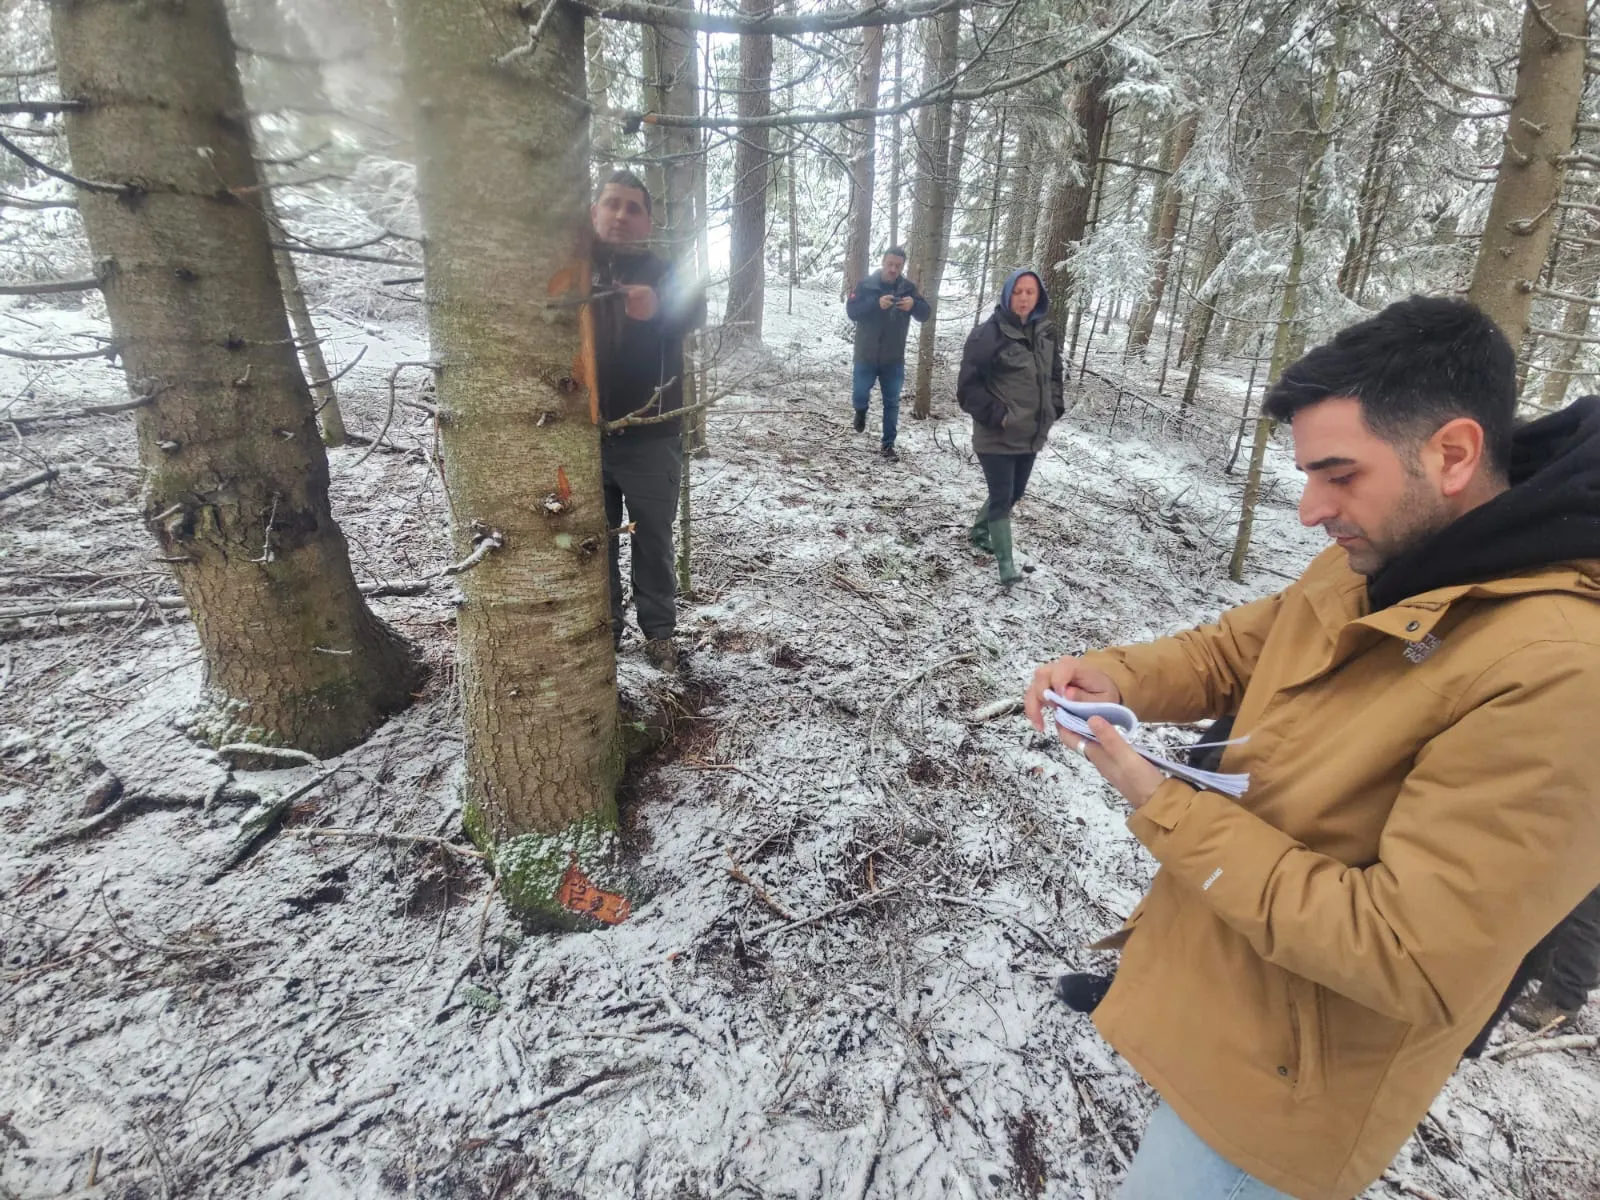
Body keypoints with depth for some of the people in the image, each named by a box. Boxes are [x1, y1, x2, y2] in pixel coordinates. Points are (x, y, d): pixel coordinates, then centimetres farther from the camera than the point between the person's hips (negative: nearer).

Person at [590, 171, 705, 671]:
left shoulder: (660, 273, 0)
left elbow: (693, 311, -21)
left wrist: (656, 306, -45)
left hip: (649, 436, -2)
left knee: (653, 539, 6)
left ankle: (659, 631, 20)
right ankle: (604, 624, 27)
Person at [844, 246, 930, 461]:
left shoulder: (908, 287, -2)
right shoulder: (866, 285, -7)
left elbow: (925, 314, -6)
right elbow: (851, 311, -16)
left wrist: (913, 304, -29)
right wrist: (876, 303, -32)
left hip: (894, 358, 2)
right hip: (866, 356, -1)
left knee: (892, 403, 5)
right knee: (859, 396, 2)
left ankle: (887, 445, 16)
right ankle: (861, 411, 39)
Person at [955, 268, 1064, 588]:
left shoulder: (1046, 334, 7)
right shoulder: (988, 334, -14)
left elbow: (1053, 376, 20)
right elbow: (968, 384, -13)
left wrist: (1054, 409, 8)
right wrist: (995, 415, -19)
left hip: (1031, 435, 7)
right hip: (996, 436, -7)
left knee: (1014, 493, 18)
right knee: (1001, 497, -5)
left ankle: (978, 530, 42)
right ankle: (1005, 562, 5)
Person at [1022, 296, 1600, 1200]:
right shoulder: (1377, 562, -5)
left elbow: (1407, 962, -30)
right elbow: (1235, 650, 8)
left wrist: (1164, 809, -26)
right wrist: (1114, 676, -12)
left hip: (1282, 1067, -7)